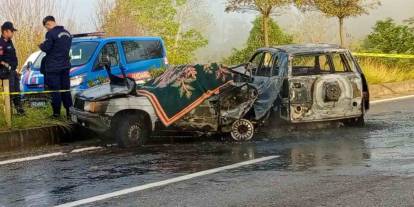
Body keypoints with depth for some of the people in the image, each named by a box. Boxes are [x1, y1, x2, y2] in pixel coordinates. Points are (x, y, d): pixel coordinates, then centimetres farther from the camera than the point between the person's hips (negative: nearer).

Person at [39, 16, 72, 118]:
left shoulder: (51, 34, -15)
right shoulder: (67, 33, 11)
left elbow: (46, 48, -16)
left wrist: (41, 45, 4)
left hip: (53, 67, -7)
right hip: (65, 65, 7)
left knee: (55, 90, -2)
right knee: (66, 89, 12)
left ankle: (56, 112, 0)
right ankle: (69, 111, 13)